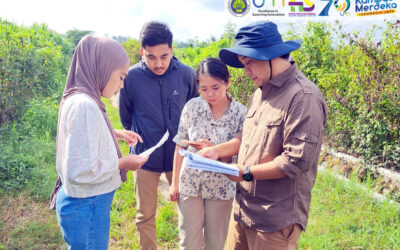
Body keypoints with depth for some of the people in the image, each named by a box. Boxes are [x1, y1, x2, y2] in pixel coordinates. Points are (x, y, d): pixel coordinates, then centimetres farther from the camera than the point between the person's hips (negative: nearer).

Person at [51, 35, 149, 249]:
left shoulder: (78, 99, 3)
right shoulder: (85, 106, -26)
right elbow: (81, 170, -28)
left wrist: (114, 134, 9)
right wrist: (122, 164, -16)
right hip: (87, 206, -9)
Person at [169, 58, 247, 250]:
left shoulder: (241, 113, -13)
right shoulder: (192, 107, -8)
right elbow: (180, 146, 0)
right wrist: (174, 182, 4)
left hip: (221, 186, -1)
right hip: (190, 183, 1)